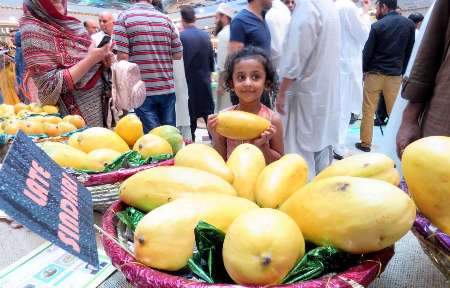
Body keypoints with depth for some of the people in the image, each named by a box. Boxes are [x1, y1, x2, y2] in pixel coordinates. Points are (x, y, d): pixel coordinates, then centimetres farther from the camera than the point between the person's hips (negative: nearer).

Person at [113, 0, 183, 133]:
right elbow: (178, 55, 6)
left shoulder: (125, 17, -2)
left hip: (143, 88, -3)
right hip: (167, 87, 3)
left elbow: (122, 56, -10)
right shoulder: (166, 19, 7)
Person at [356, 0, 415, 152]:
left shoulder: (377, 26, -8)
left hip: (374, 73, -3)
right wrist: (402, 71, 14)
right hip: (395, 75, 3)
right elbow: (409, 51, 7)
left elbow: (367, 51, -4)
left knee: (368, 111, 6)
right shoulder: (409, 24, 3)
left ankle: (365, 143, 11)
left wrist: (364, 70, 10)